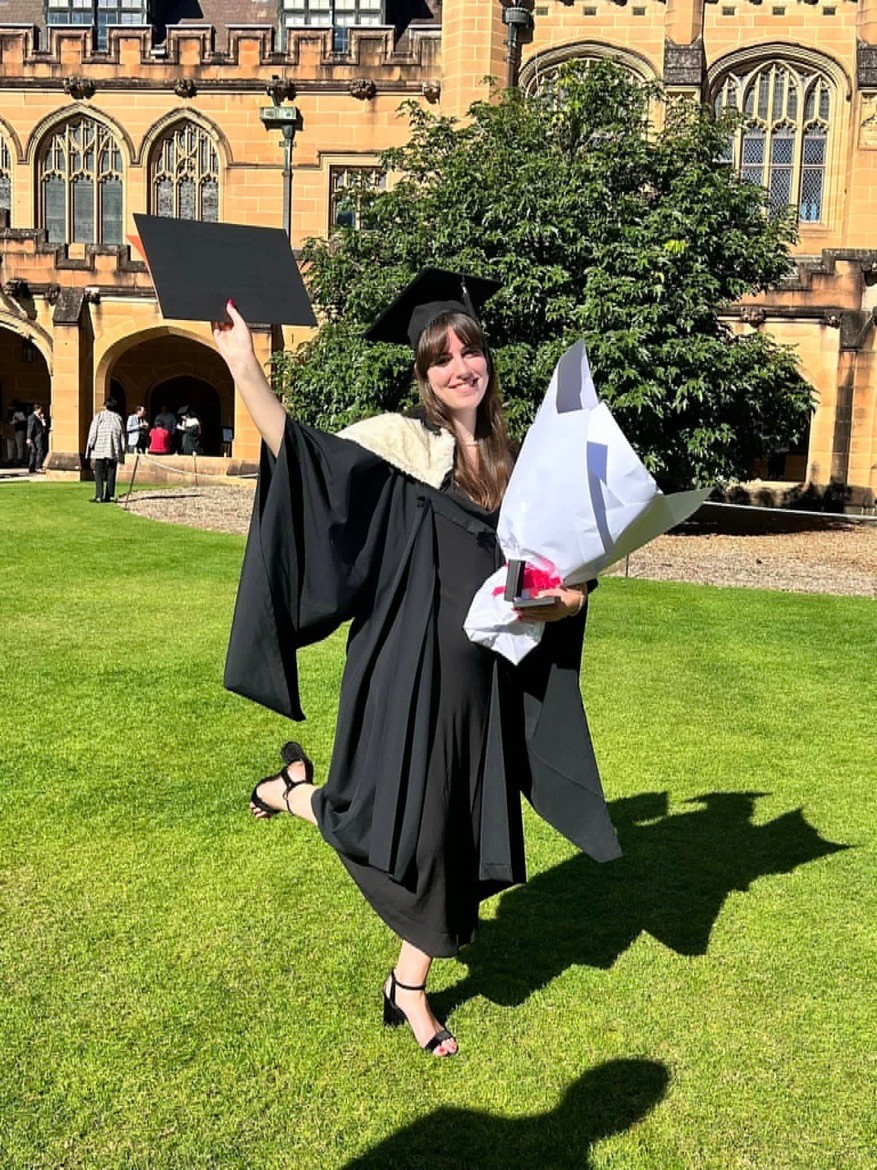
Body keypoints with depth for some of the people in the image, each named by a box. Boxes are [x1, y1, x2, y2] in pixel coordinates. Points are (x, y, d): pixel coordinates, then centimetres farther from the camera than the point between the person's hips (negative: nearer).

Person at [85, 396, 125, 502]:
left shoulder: (99, 416, 1)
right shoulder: (118, 418, 6)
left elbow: (93, 434, -2)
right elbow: (122, 437, 5)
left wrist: (92, 455, 0)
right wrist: (122, 454, 10)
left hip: (99, 451, -2)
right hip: (114, 452, 2)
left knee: (99, 475, 2)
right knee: (111, 475, 8)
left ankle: (99, 497, -6)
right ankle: (109, 496, 7)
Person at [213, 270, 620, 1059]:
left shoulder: (509, 465, 10)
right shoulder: (402, 443, -5)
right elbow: (304, 455, -20)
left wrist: (552, 601, -10)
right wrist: (244, 368, -30)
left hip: (481, 688, 5)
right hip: (409, 674, -5)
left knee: (451, 841, 12)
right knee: (390, 829, -4)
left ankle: (409, 989, 31)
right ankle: (291, 790, 28)